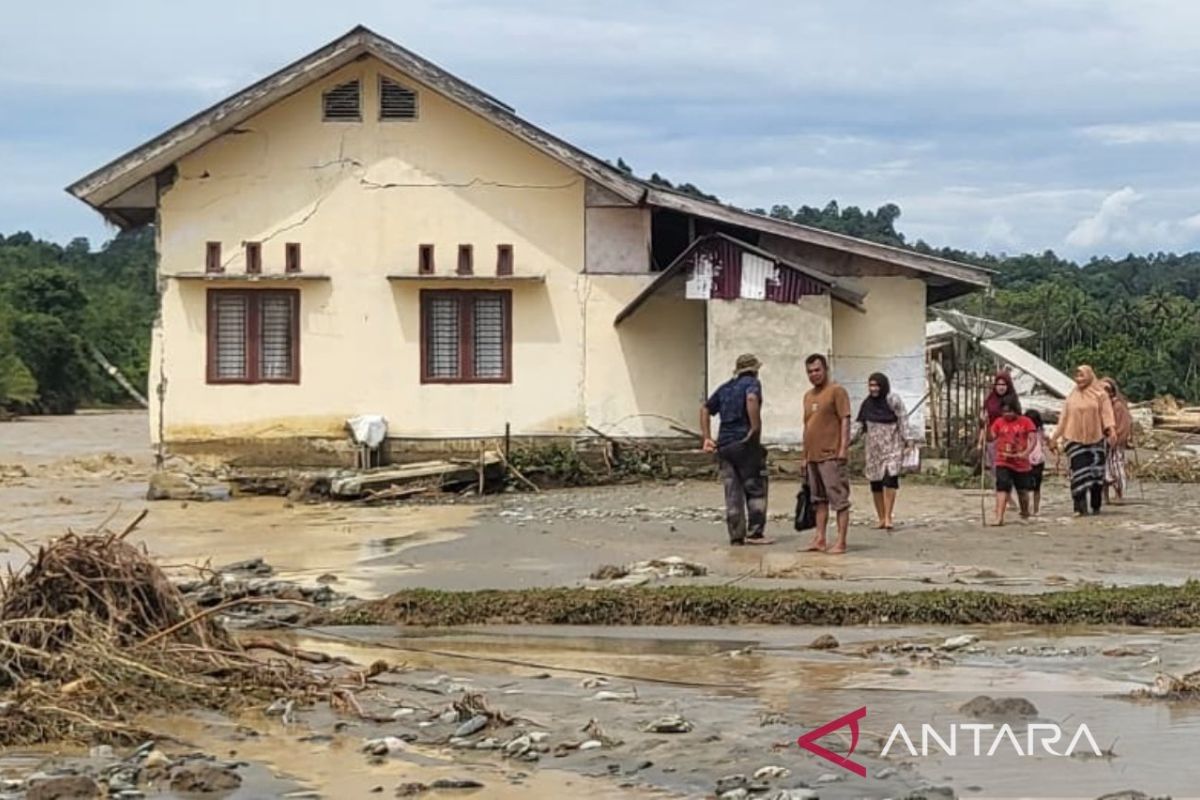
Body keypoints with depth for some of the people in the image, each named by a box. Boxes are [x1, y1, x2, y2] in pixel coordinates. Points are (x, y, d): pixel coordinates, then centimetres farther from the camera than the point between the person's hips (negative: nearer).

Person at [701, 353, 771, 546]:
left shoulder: (725, 387, 19)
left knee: (732, 493, 7)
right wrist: (756, 428, -20)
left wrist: (707, 438, 14)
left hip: (724, 445, 6)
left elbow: (705, 409, 17)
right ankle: (755, 532, -2)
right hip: (745, 443, -6)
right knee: (756, 490, 2)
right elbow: (752, 399, -24)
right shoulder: (752, 383, -1)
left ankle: (736, 535, 6)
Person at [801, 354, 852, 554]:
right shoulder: (808, 395, 19)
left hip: (831, 456, -8)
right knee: (819, 499, 11)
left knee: (839, 499, -6)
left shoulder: (836, 391, -4)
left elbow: (845, 421, -10)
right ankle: (819, 539, 15)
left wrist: (843, 449, -16)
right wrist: (805, 456, 19)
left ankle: (841, 542, -8)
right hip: (813, 456, 8)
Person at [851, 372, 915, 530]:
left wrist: (907, 440, -14)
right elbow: (859, 424, 14)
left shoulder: (893, 400, -6)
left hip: (892, 446, -5)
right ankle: (881, 518, 12)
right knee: (875, 482, 3)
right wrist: (848, 438, 5)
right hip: (874, 448, 5)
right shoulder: (867, 403, 8)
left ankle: (888, 517, -16)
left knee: (890, 479, -17)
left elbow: (903, 421, -7)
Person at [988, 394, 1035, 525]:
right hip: (1003, 463, 0)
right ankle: (999, 517, -24)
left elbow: (1032, 439, -8)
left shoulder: (1025, 422, -2)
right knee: (1002, 487, -17)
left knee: (1022, 490, 14)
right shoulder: (999, 422, 3)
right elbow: (991, 437, -2)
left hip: (1021, 464, 0)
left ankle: (1025, 514, 38)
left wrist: (1025, 453, -25)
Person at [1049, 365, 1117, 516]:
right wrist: (1055, 437, 12)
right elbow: (1064, 418, 14)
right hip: (1075, 440, 1)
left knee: (1096, 473, 2)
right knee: (1079, 474, -8)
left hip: (1095, 439, -1)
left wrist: (1111, 429, -22)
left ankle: (1096, 506, 15)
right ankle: (1081, 507, -11)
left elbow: (1107, 413, -6)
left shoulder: (1100, 395, 4)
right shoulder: (1072, 397, 13)